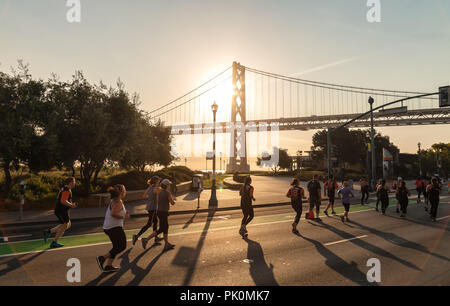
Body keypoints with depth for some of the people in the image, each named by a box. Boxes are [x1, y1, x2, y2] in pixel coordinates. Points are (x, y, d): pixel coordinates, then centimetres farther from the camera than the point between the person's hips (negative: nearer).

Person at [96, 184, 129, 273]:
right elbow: (113, 214, -29)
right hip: (115, 228, -10)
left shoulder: (114, 201, 13)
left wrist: (124, 213, 11)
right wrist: (124, 217, -17)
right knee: (122, 246, 1)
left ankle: (108, 266, 19)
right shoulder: (118, 202, -16)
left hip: (108, 227, 10)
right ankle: (102, 258, -2)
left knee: (117, 247, 18)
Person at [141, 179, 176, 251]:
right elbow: (172, 203, -12)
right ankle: (146, 240, -2)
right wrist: (172, 198, 10)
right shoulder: (168, 193, -18)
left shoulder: (159, 192, 6)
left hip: (159, 211, 9)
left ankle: (167, 244, 22)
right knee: (161, 230, 1)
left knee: (166, 227, 17)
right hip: (163, 212, -9)